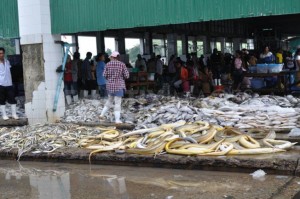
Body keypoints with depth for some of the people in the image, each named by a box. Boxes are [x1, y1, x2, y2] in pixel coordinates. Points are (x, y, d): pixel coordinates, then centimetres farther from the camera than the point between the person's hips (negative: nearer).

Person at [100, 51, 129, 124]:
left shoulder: (108, 64, -2)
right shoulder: (122, 64, -7)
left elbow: (105, 75, -2)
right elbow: (126, 76, -7)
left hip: (110, 85, 4)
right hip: (119, 86, -3)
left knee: (109, 100, 24)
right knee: (118, 102, -1)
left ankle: (102, 114, 24)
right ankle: (117, 120, -1)